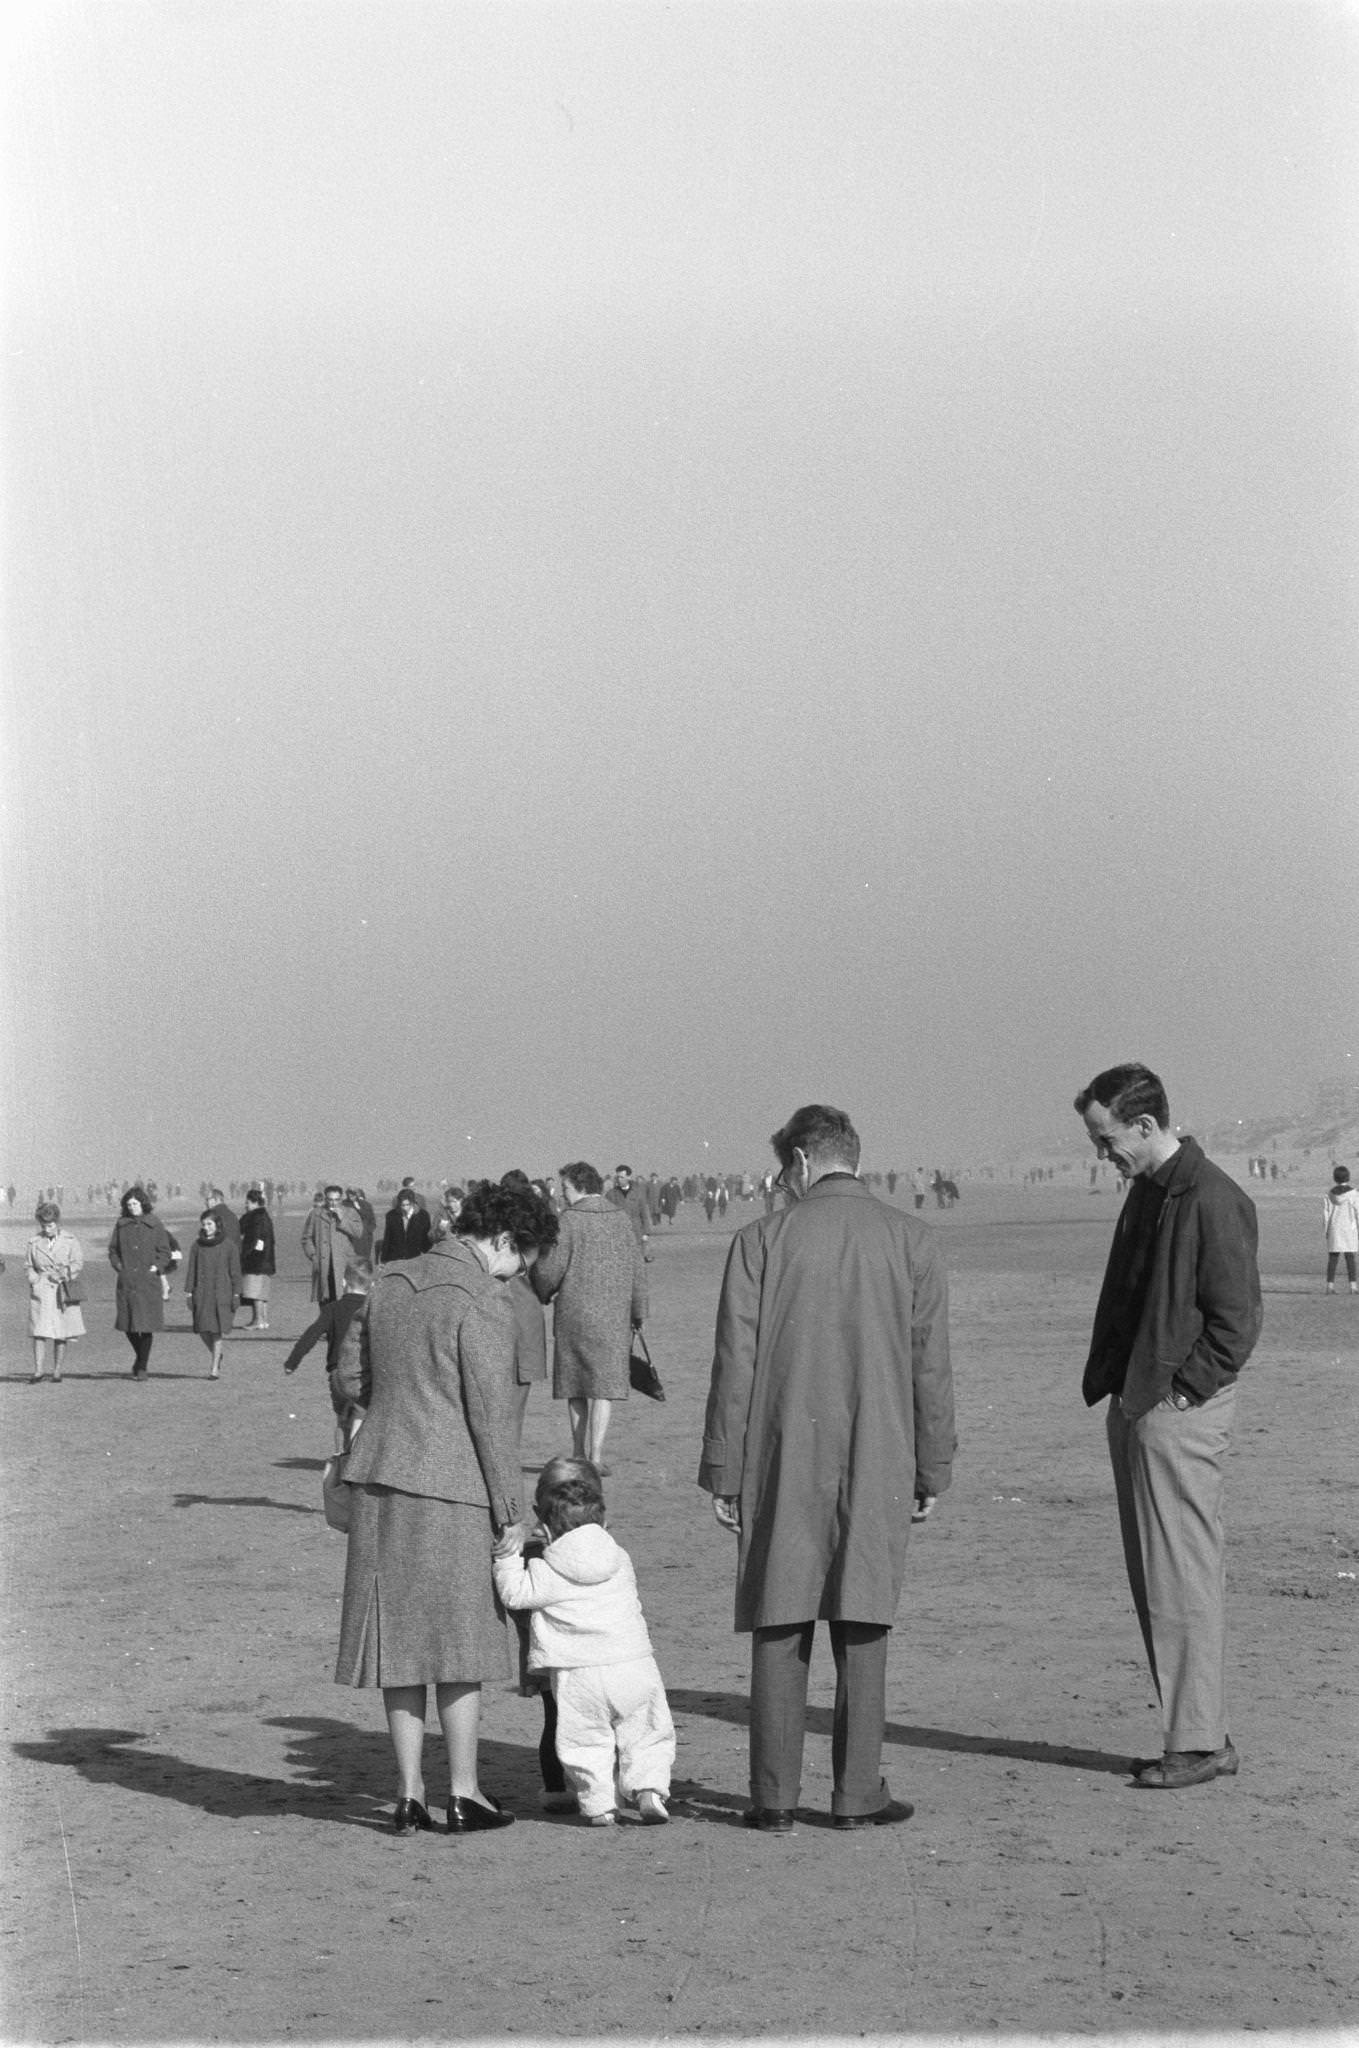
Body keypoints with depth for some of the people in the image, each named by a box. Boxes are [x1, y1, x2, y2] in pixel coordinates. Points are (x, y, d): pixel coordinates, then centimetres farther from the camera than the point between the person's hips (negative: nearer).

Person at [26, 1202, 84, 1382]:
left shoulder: (69, 1241, 1)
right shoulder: (35, 1243, 5)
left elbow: (78, 1262, 1)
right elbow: (29, 1266, 12)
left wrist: (64, 1274, -12)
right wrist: (34, 1279, -4)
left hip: (62, 1291, 0)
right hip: (41, 1291, 0)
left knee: (61, 1333, 4)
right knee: (39, 1331, -10)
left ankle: (57, 1371, 12)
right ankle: (39, 1370, -11)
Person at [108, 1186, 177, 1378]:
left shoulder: (155, 1224, 1)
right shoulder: (121, 1225, 8)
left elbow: (165, 1252, 3)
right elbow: (113, 1249, 15)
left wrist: (156, 1268, -9)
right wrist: (119, 1267, 1)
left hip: (149, 1280, -3)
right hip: (126, 1281, 3)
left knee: (146, 1324, -5)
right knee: (127, 1324, 4)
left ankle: (143, 1366, 6)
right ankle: (139, 1356, 31)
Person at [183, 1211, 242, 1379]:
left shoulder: (228, 1245, 0)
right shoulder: (197, 1245, 5)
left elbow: (235, 1271, 2)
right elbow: (191, 1270, 7)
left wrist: (236, 1294, -1)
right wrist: (189, 1293, 2)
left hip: (221, 1293, -2)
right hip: (202, 1293, 2)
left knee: (217, 1330, -4)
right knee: (203, 1329, 0)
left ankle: (215, 1368, 2)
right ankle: (216, 1355, 27)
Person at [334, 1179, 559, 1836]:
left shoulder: (388, 1284, 11)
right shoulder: (481, 1302, -12)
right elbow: (491, 1413, -12)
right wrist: (508, 1511, -5)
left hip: (378, 1479, 6)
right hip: (448, 1488, -6)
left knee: (399, 1636, 9)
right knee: (457, 1639, 4)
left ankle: (410, 1792, 11)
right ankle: (463, 1793, 9)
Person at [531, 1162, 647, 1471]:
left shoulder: (569, 1219, -8)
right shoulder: (620, 1219, 5)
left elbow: (550, 1268, -10)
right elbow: (636, 1268, 9)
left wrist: (541, 1294, 11)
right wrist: (638, 1312, 19)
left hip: (573, 1312, -2)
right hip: (613, 1315, 2)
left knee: (574, 1386, 11)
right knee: (604, 1385, 2)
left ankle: (578, 1454, 17)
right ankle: (596, 1455, -8)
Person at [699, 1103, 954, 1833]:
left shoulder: (761, 1240, -3)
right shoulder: (911, 1240, 2)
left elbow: (735, 1364, -3)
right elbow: (931, 1367, 3)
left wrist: (724, 1473, 3)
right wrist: (932, 1470, 10)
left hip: (785, 1459, -1)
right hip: (877, 1463, 1)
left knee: (779, 1628, 4)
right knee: (862, 1626, 6)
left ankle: (775, 1795, 6)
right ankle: (858, 1793, 8)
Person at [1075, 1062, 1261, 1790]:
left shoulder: (1212, 1202, -15)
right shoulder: (1145, 1193, 14)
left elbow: (1236, 1320, -16)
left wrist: (1176, 1391, -15)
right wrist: (1108, 1382, 13)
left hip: (1180, 1412, -10)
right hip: (1134, 1408, 10)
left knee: (1183, 1580, -5)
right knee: (1153, 1582, 12)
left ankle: (1200, 1743, 1)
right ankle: (1195, 1732, 18)